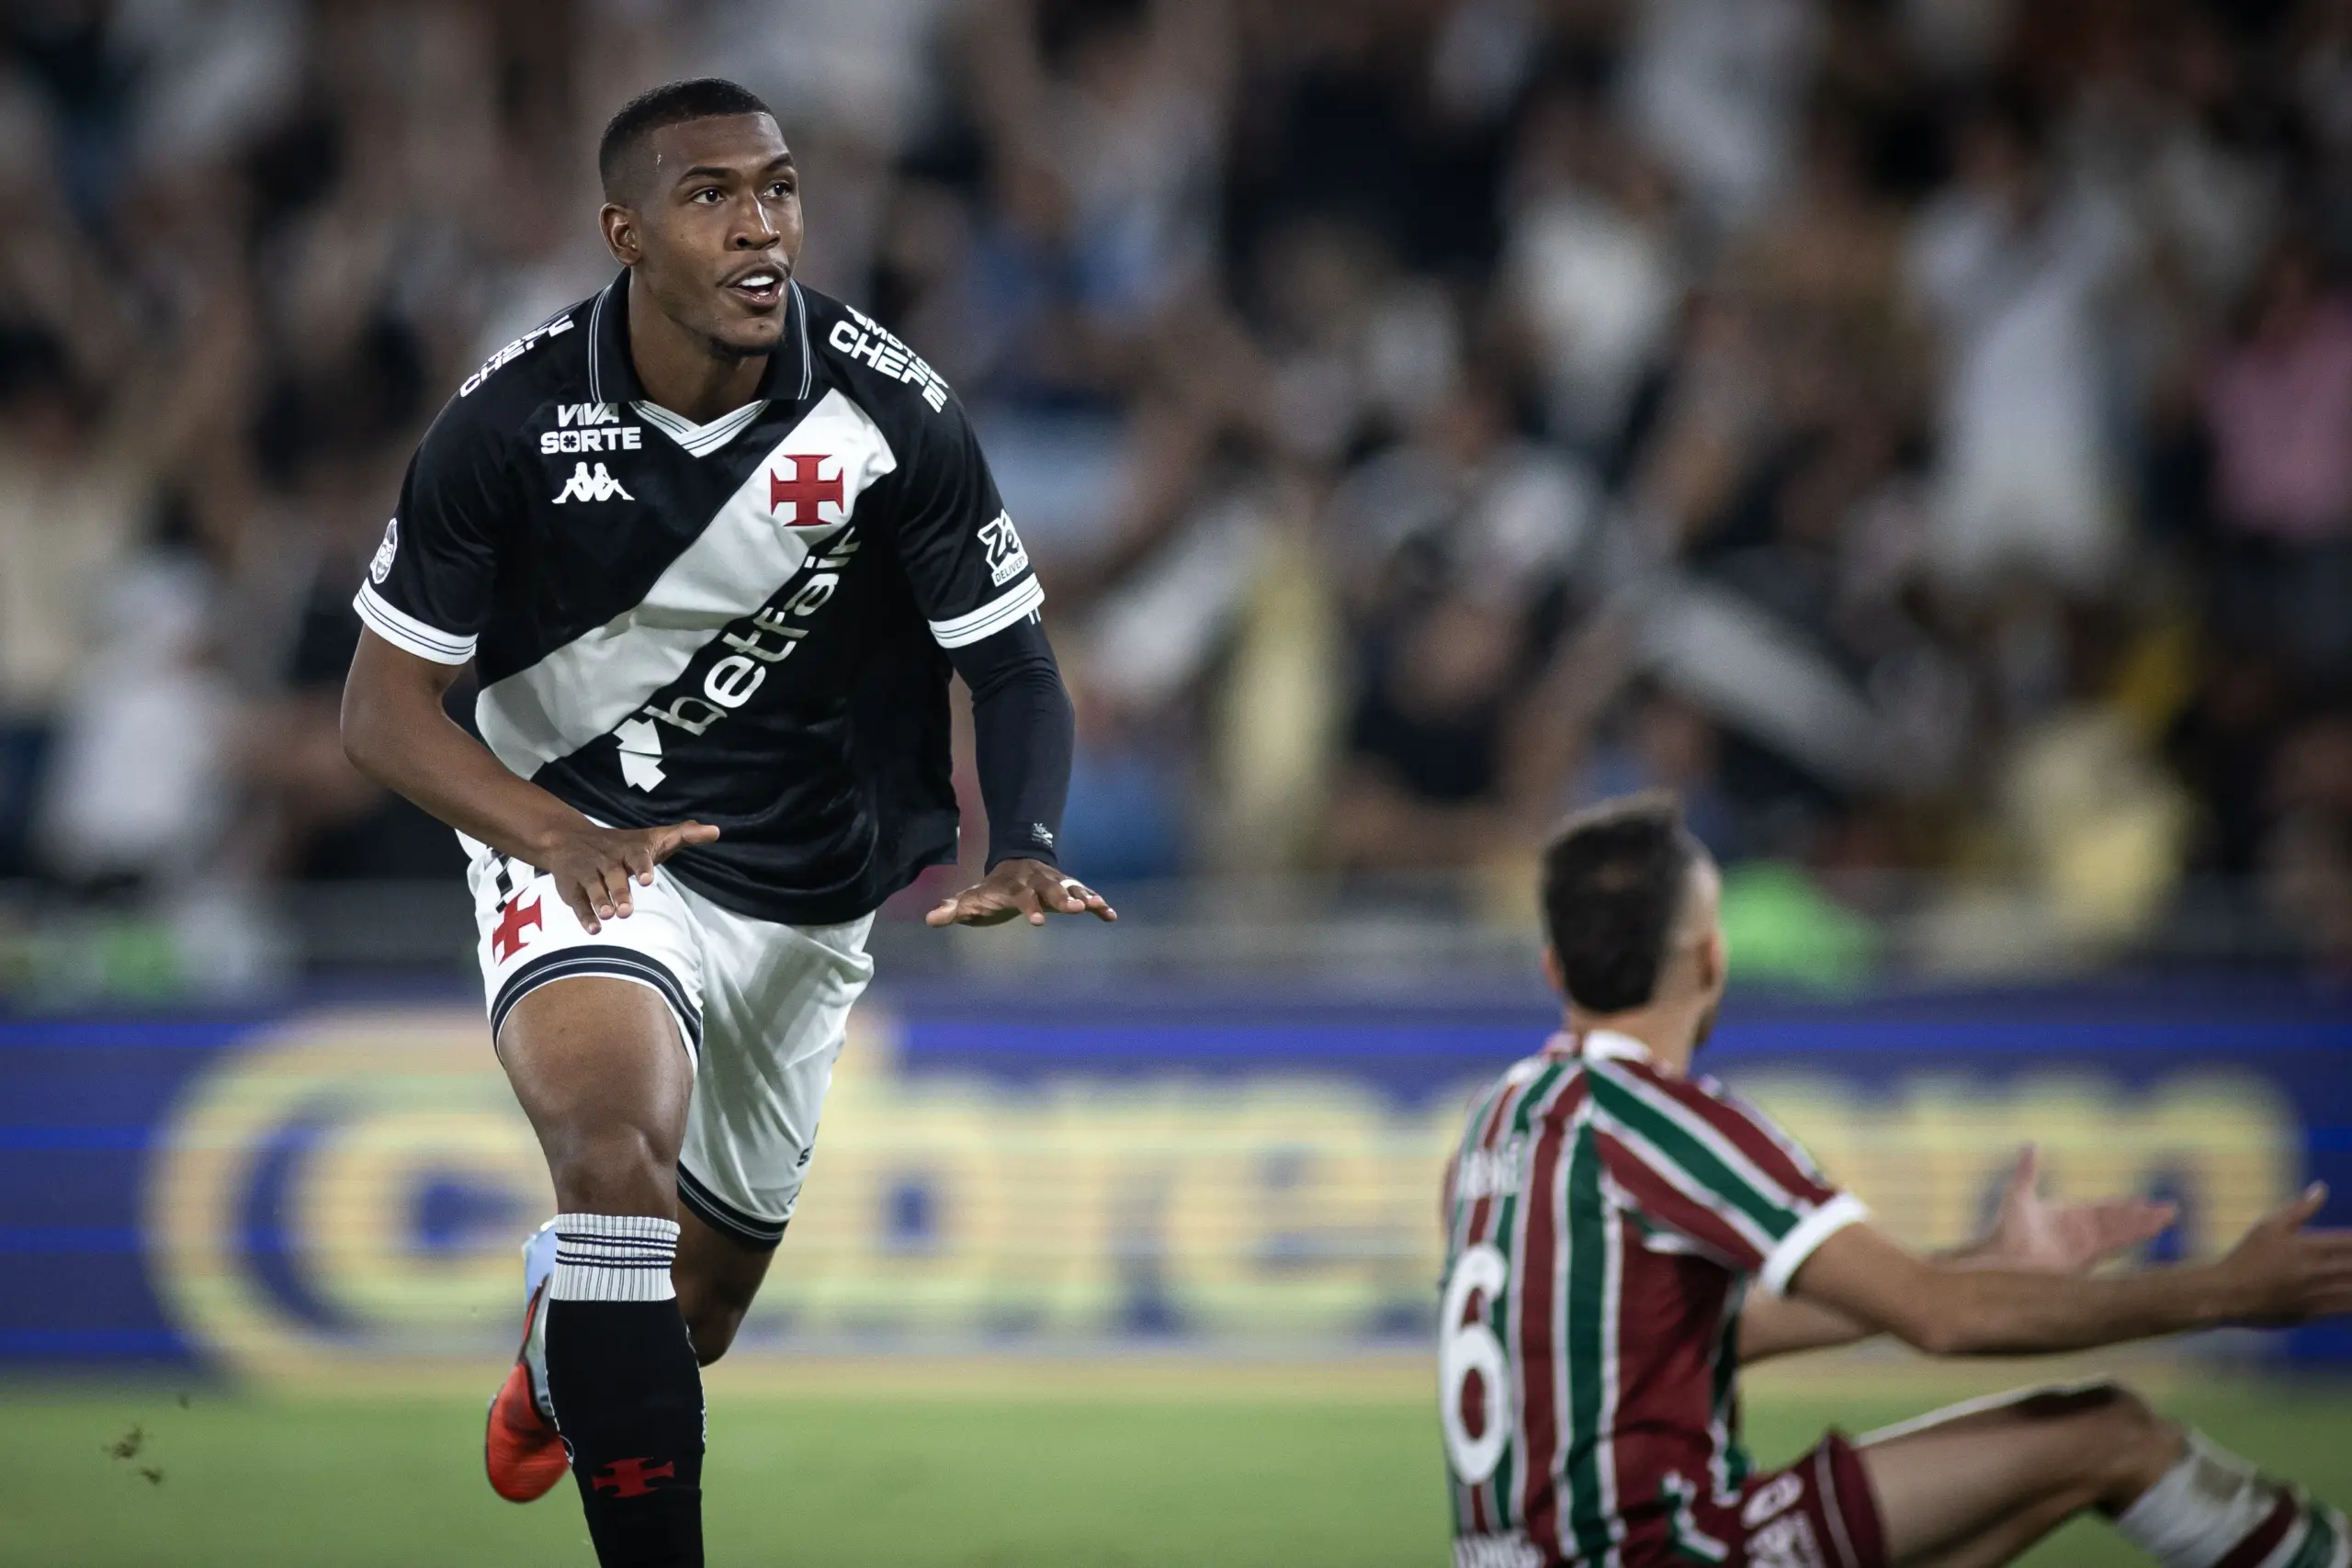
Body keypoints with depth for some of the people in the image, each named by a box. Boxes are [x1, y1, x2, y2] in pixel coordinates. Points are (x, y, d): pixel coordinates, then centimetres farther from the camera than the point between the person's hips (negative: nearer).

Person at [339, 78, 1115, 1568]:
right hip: (580, 847, -3)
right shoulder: (514, 421, -18)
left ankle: (563, 1344, 55)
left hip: (801, 883, 3)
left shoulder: (892, 412, -16)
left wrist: (1025, 851, -28)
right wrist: (554, 833, -30)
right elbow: (386, 705, -12)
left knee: (703, 1296, 16)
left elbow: (1013, 664, -7)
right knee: (618, 1142, -33)